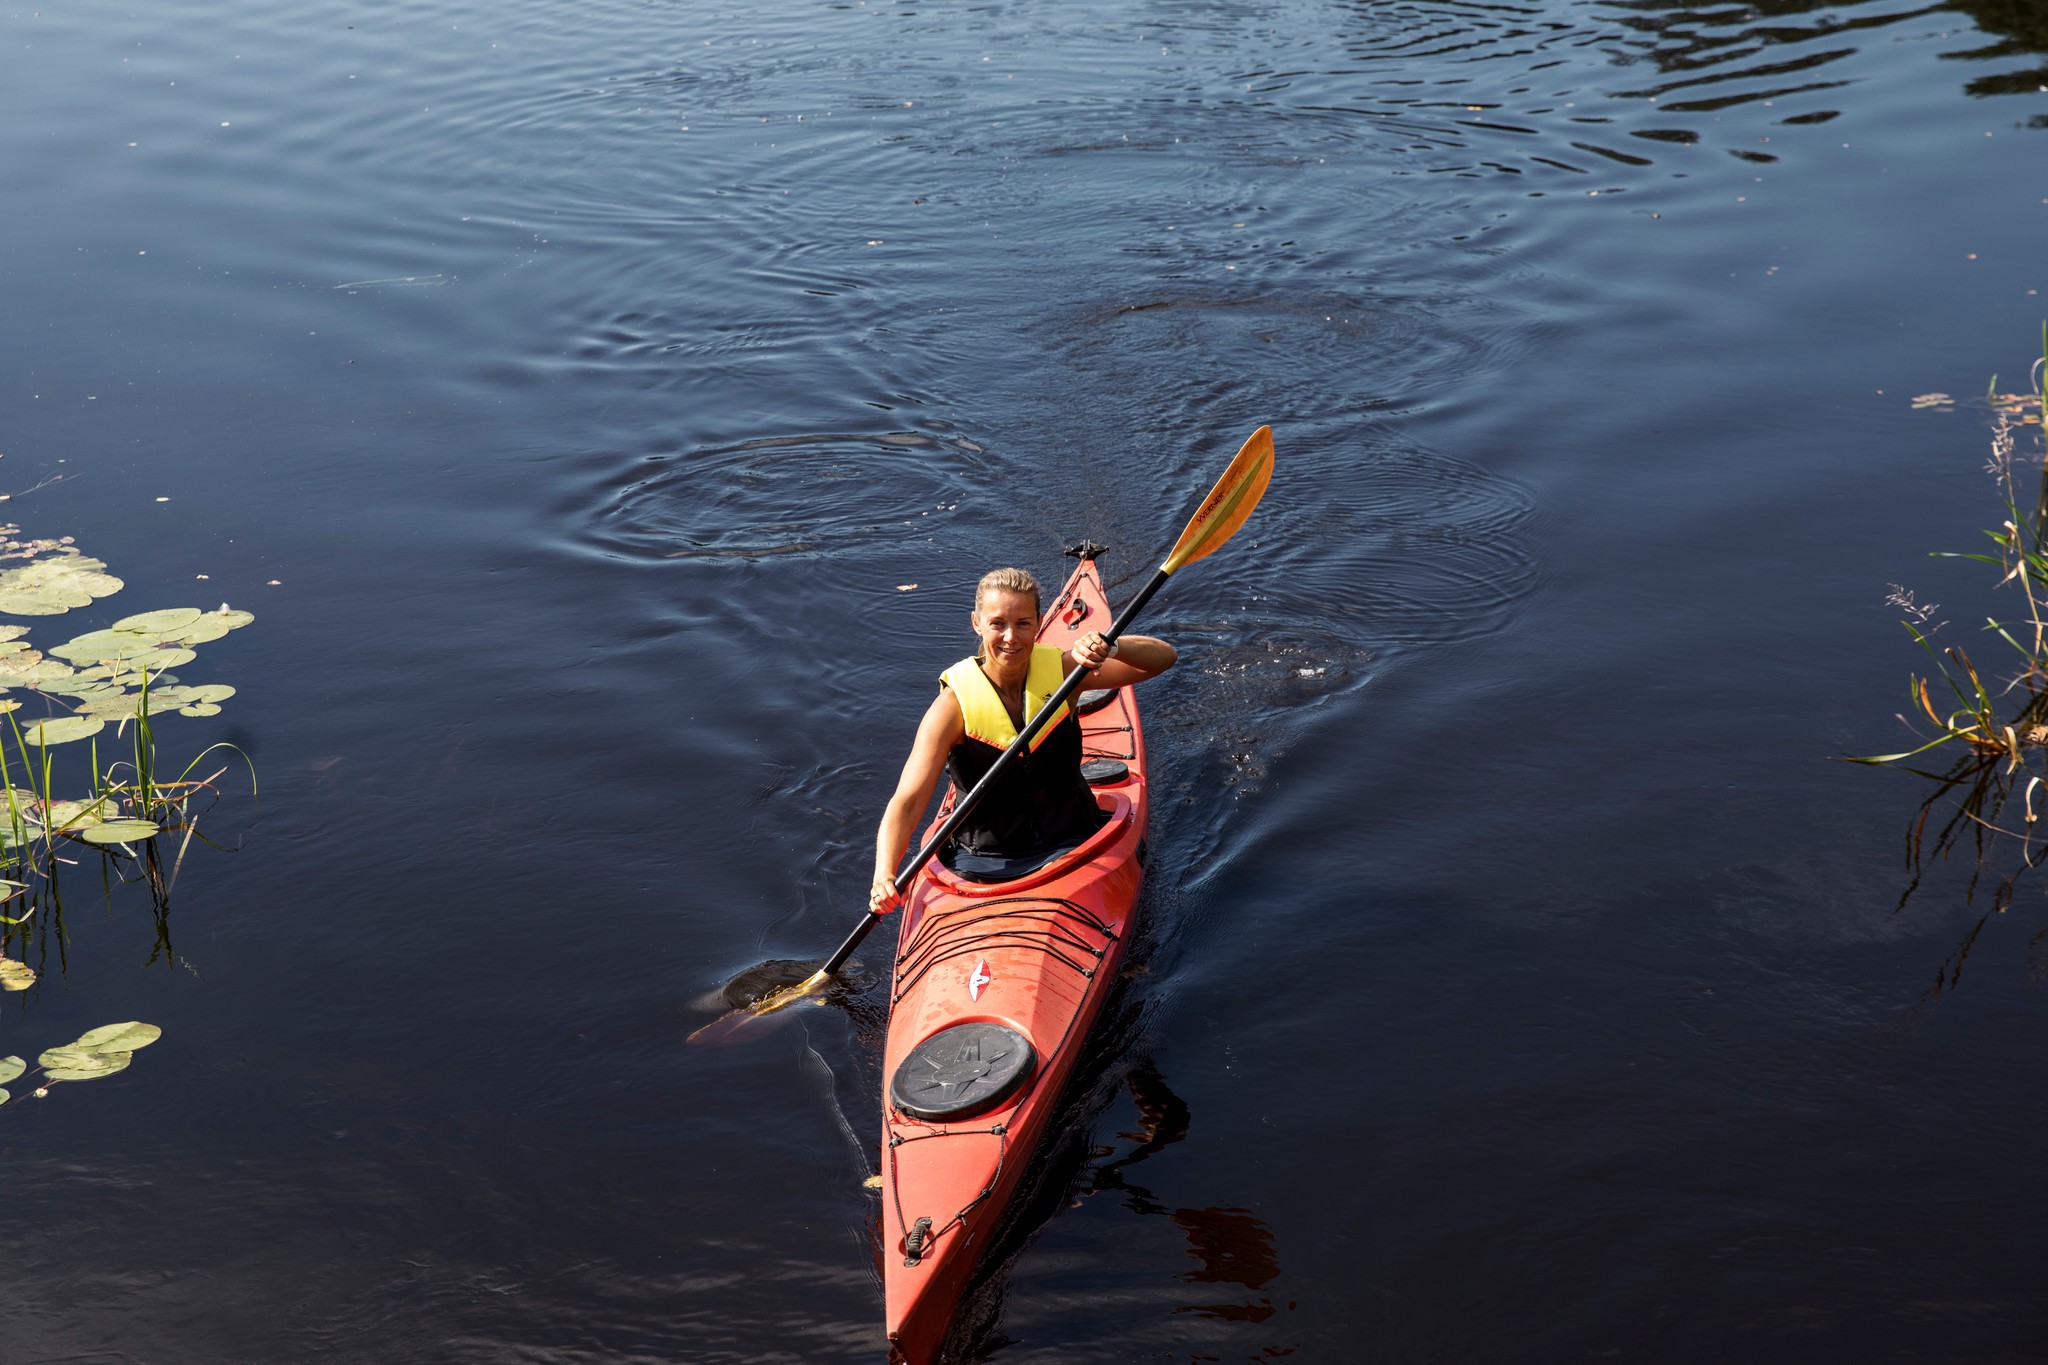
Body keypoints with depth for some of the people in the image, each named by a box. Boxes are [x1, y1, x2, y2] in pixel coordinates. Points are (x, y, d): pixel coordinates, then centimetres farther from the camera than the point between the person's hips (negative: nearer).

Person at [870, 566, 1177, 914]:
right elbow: (906, 803, -20)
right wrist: (884, 877, -38)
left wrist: (1110, 648, -30)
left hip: (1070, 845, 2)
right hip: (984, 856, -1)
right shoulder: (954, 704, -12)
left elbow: (1163, 657, -8)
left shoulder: (1062, 670, -4)